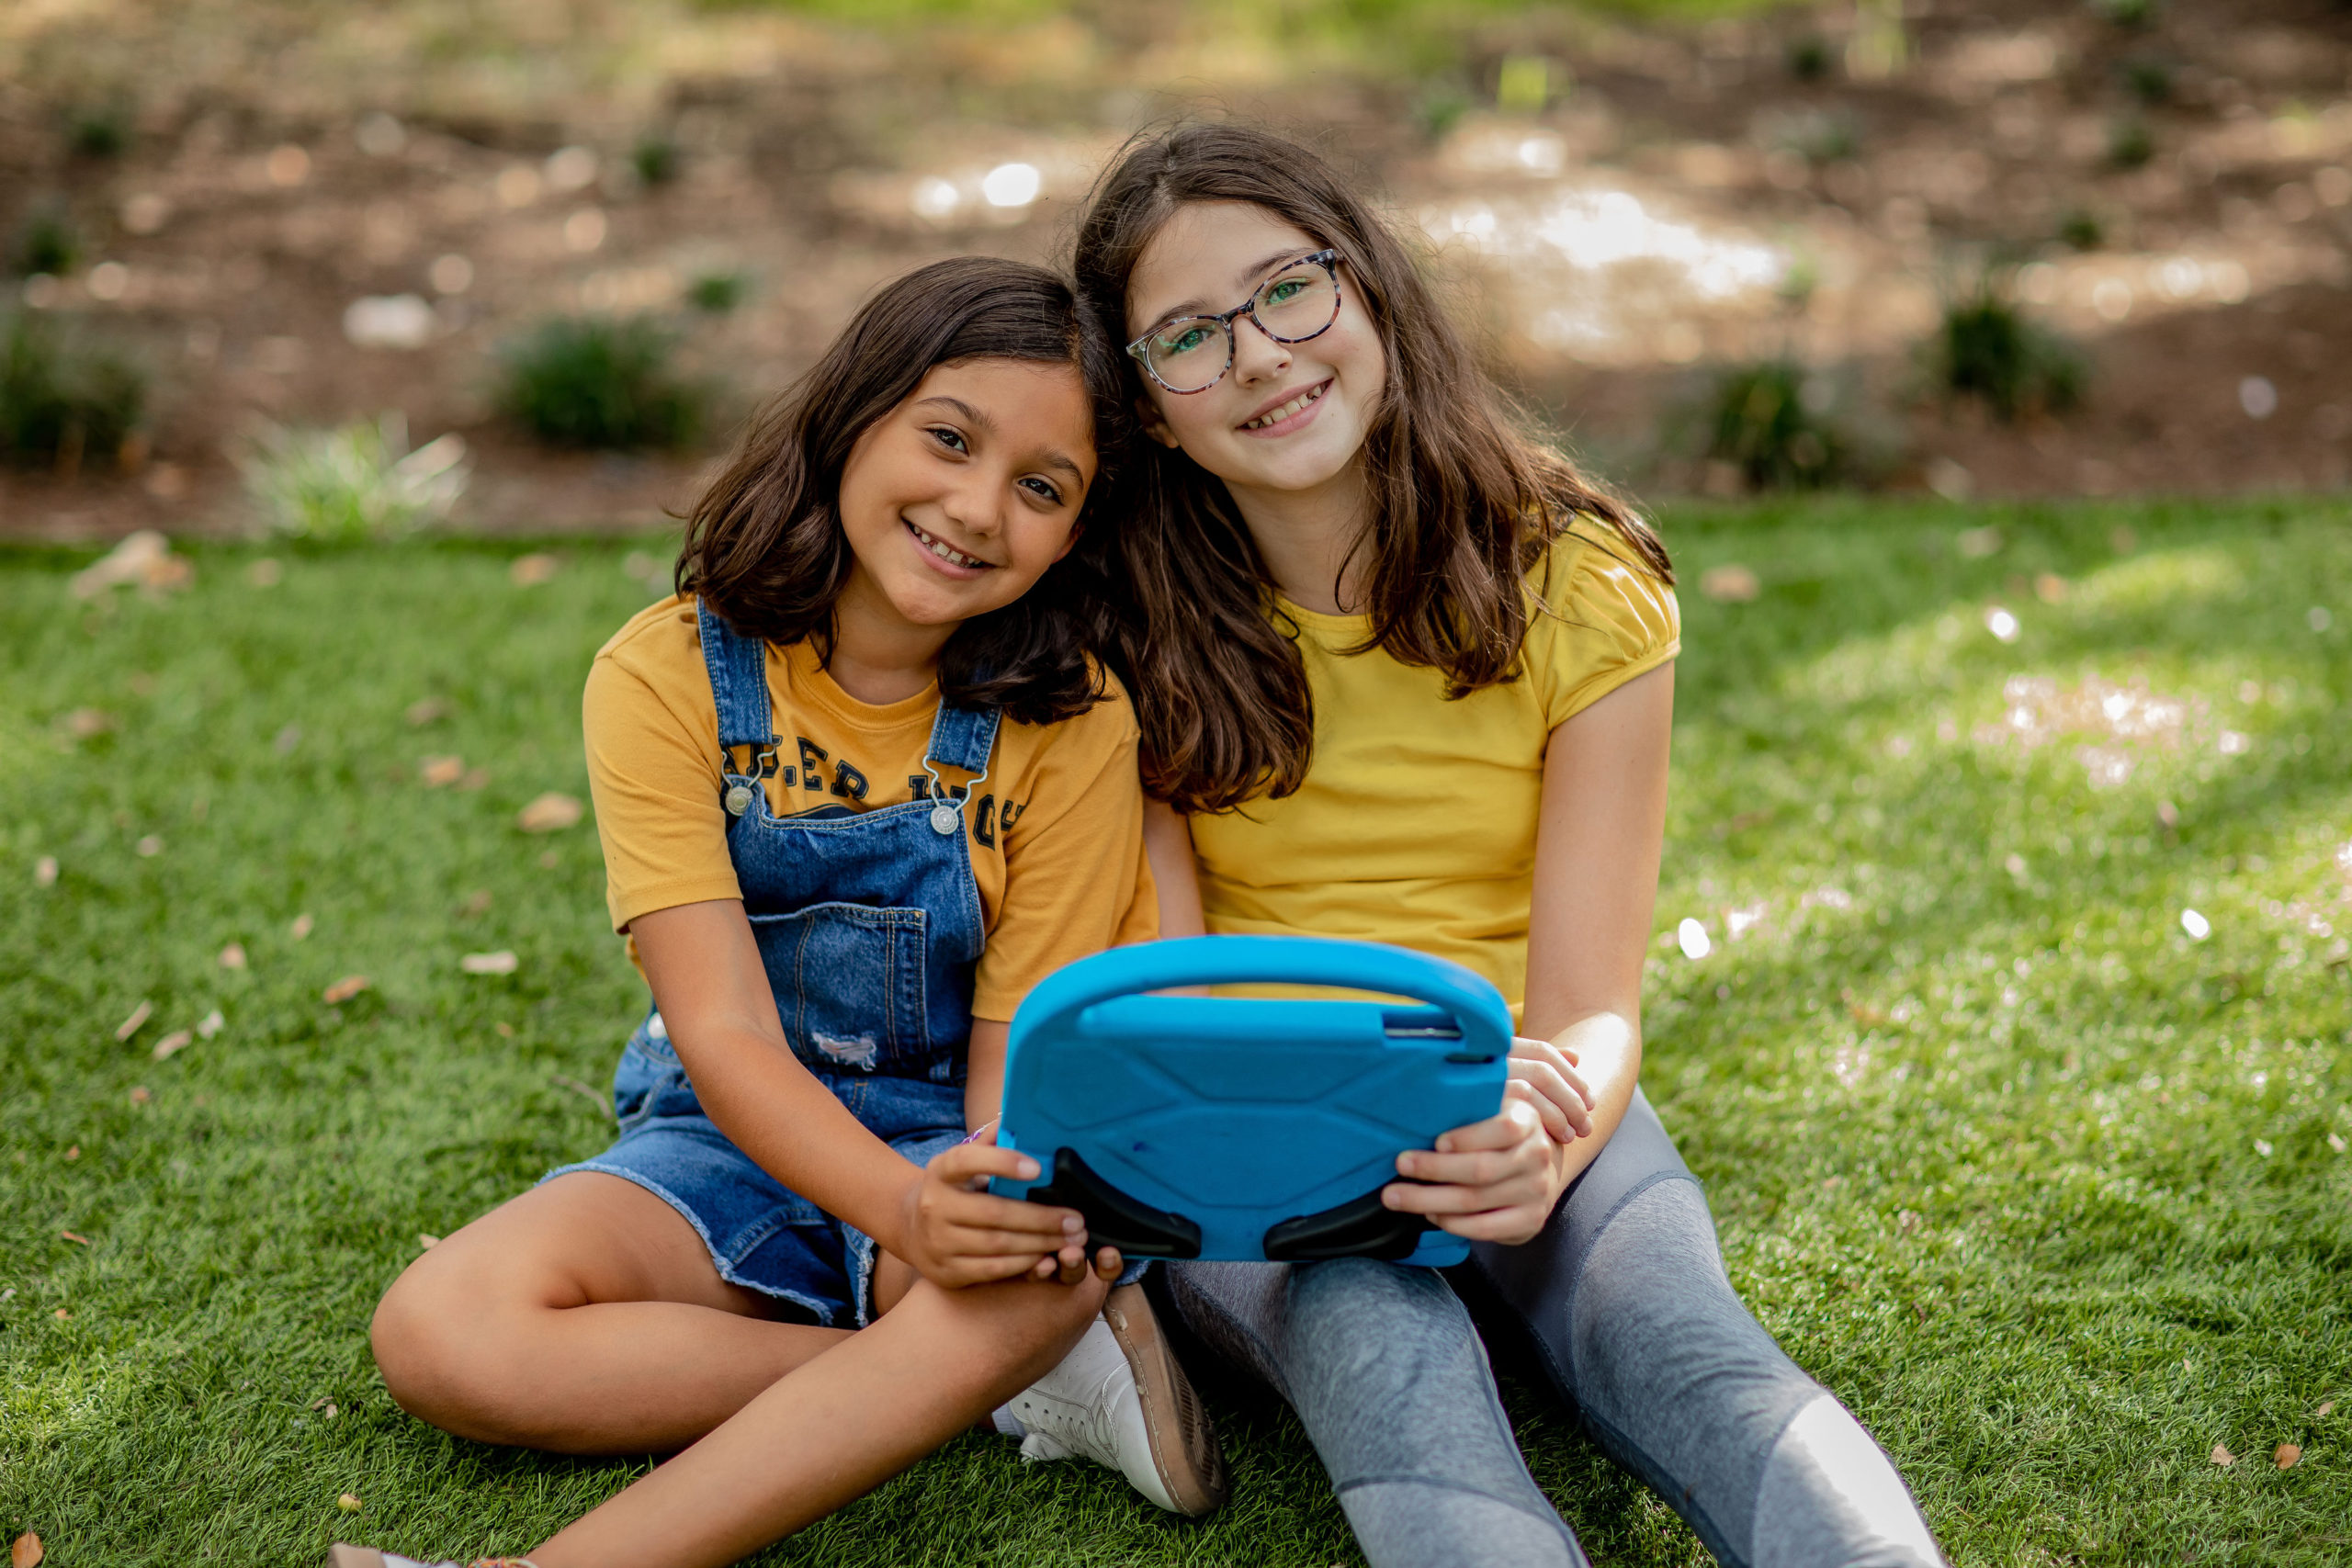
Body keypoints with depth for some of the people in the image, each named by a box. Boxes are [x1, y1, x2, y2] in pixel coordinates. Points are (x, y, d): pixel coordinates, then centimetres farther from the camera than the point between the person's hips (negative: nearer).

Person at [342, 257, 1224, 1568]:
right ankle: (1048, 1379, -25)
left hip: (962, 1148, -1)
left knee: (1029, 1279, -37)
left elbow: (1023, 1047, -10)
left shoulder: (1072, 719, -10)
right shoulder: (668, 677, -12)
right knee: (443, 1335, -25)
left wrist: (1006, 1192, -36)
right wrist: (912, 1212, -39)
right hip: (735, 1142, 2)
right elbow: (726, 1035, -19)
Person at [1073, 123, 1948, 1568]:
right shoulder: (1133, 620, -4)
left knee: (1680, 1341, -32)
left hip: (1515, 1099, 2)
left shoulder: (1580, 588, -4)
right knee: (1382, 1352, -36)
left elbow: (1590, 1010, -8)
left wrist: (1545, 1134, -33)